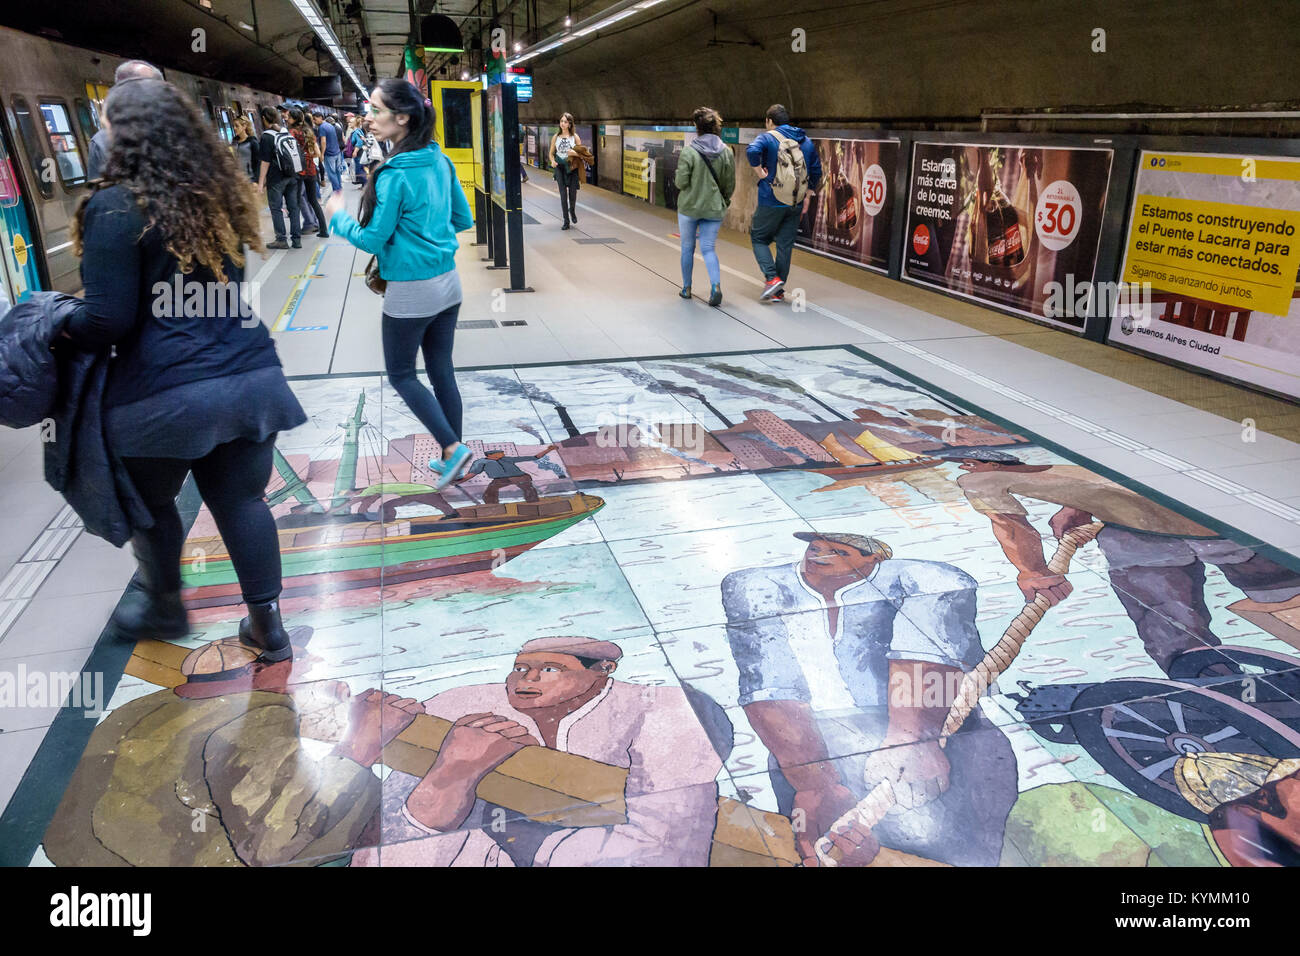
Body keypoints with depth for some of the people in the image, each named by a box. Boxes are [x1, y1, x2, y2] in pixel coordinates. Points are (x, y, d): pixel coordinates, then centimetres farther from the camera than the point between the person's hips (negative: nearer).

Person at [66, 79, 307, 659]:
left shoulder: (116, 208, -11)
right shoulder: (216, 197, 9)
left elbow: (108, 319, -14)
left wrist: (63, 333, 7)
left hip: (167, 392, -5)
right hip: (251, 377, 6)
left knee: (150, 502, 19)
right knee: (241, 500, 13)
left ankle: (164, 607, 38)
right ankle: (266, 624, 19)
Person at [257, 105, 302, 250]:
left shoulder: (266, 136, -11)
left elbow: (266, 162, -12)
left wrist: (261, 182, -7)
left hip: (276, 178, -6)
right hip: (292, 176, 6)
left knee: (276, 208, 3)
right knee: (293, 207, 8)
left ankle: (281, 240, 4)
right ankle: (297, 239, 9)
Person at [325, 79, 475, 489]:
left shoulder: (394, 175, -18)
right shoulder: (440, 161, 3)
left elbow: (372, 240, -13)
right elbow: (463, 219, 12)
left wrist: (337, 217, 3)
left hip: (410, 292, -7)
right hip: (447, 283, 7)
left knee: (400, 374, 9)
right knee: (442, 371, 15)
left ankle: (453, 449, 1)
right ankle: (452, 457, 23)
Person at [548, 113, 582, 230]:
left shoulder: (575, 137, 1)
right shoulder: (556, 137, 5)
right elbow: (551, 153, 11)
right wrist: (552, 161, -10)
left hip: (572, 168, -1)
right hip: (560, 167, 1)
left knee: (573, 194, 0)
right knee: (563, 194, -3)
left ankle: (572, 210, 34)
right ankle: (566, 221, 4)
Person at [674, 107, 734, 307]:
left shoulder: (689, 152, -14)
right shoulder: (726, 152, -2)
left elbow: (681, 182, -15)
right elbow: (730, 184, 3)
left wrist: (676, 177, 7)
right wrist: (724, 201, 19)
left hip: (689, 206, -2)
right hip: (714, 208, 3)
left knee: (687, 248, 14)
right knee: (709, 249, 7)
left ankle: (686, 288, 24)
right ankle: (716, 285, -16)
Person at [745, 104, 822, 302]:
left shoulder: (768, 138, -4)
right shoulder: (806, 141, 12)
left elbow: (752, 150, -26)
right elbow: (816, 171, 14)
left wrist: (760, 171, -13)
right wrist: (807, 194, 20)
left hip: (771, 202, -5)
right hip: (796, 204, 5)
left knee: (759, 239, 11)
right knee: (785, 245, 9)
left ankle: (772, 278, -8)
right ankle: (778, 291, 12)